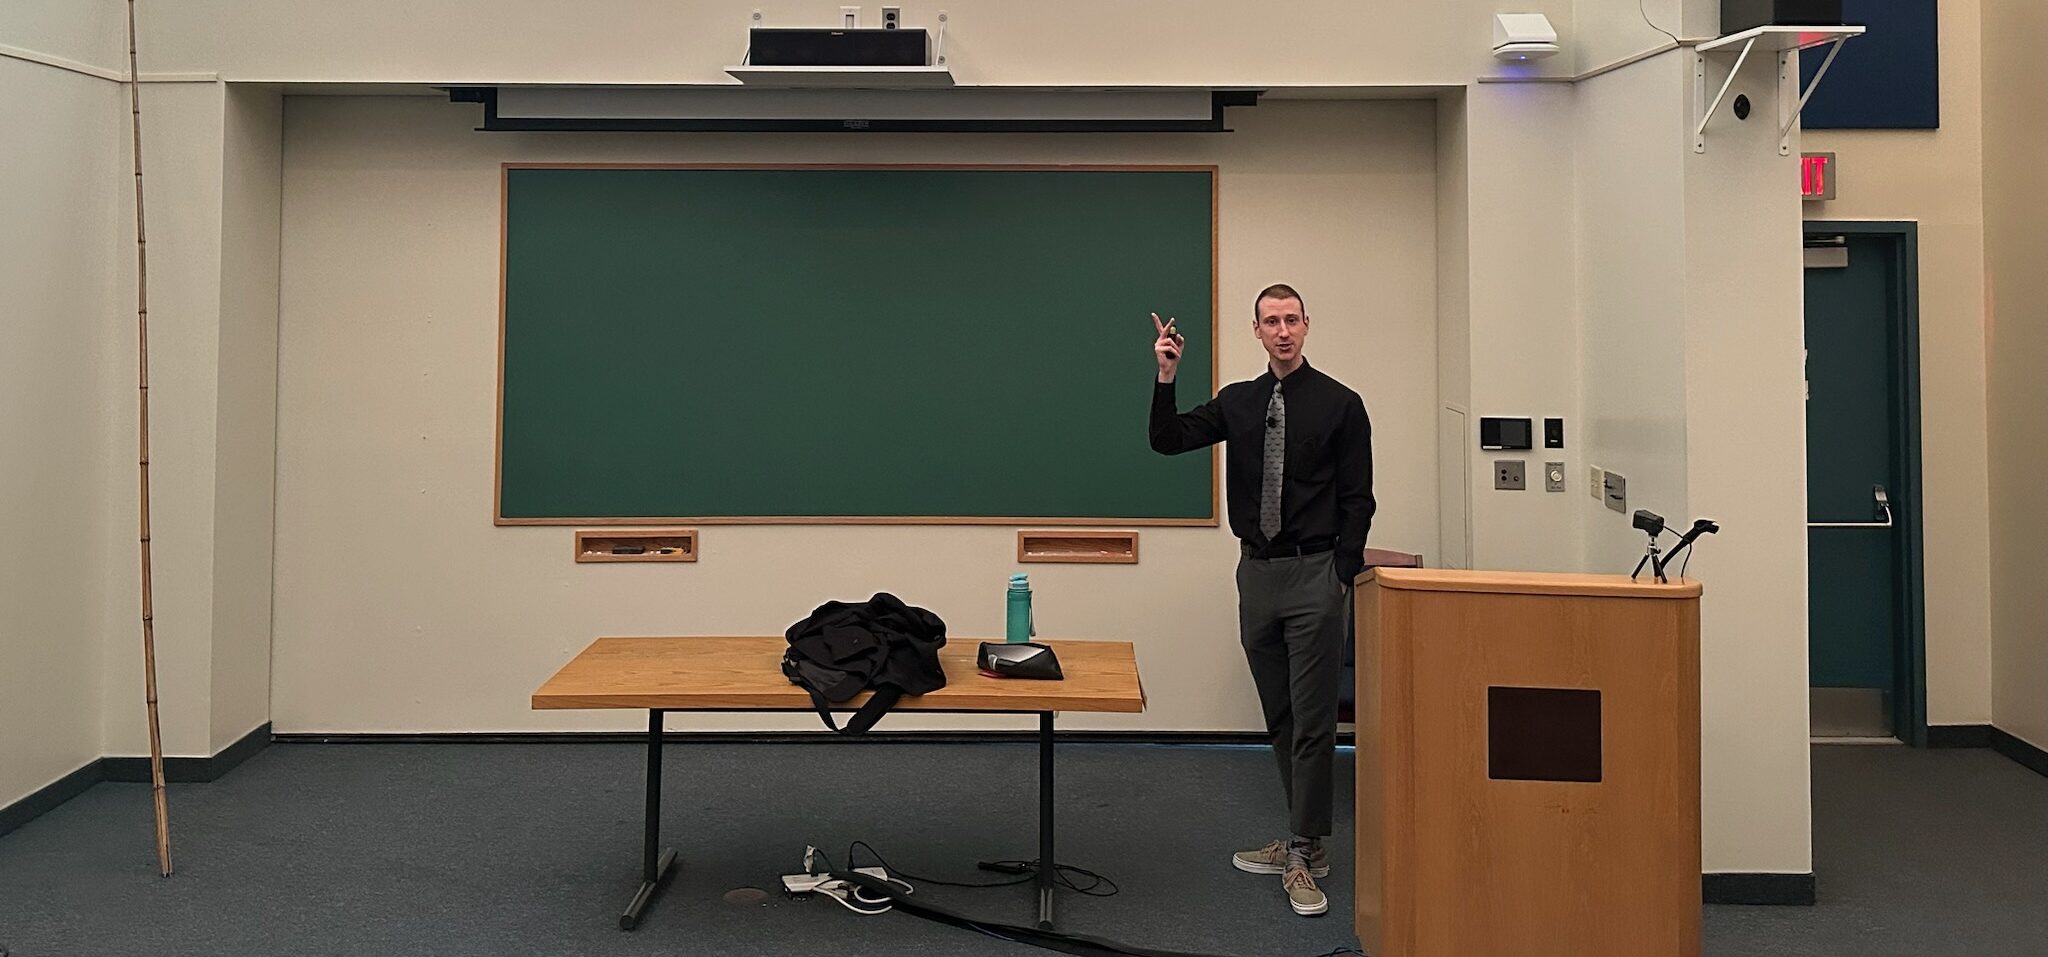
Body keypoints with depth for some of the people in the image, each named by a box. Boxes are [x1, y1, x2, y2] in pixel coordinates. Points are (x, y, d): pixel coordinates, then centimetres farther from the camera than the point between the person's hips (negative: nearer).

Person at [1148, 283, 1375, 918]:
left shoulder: (1340, 404, -3)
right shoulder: (1237, 402, 9)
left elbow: (1357, 500, -3)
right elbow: (1167, 440, 2)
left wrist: (1343, 576, -10)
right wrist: (1166, 376, -12)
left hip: (1314, 576, -5)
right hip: (1256, 573, 5)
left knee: (1312, 720, -4)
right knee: (1279, 718, 12)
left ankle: (1305, 855, 4)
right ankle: (1306, 838, 24)